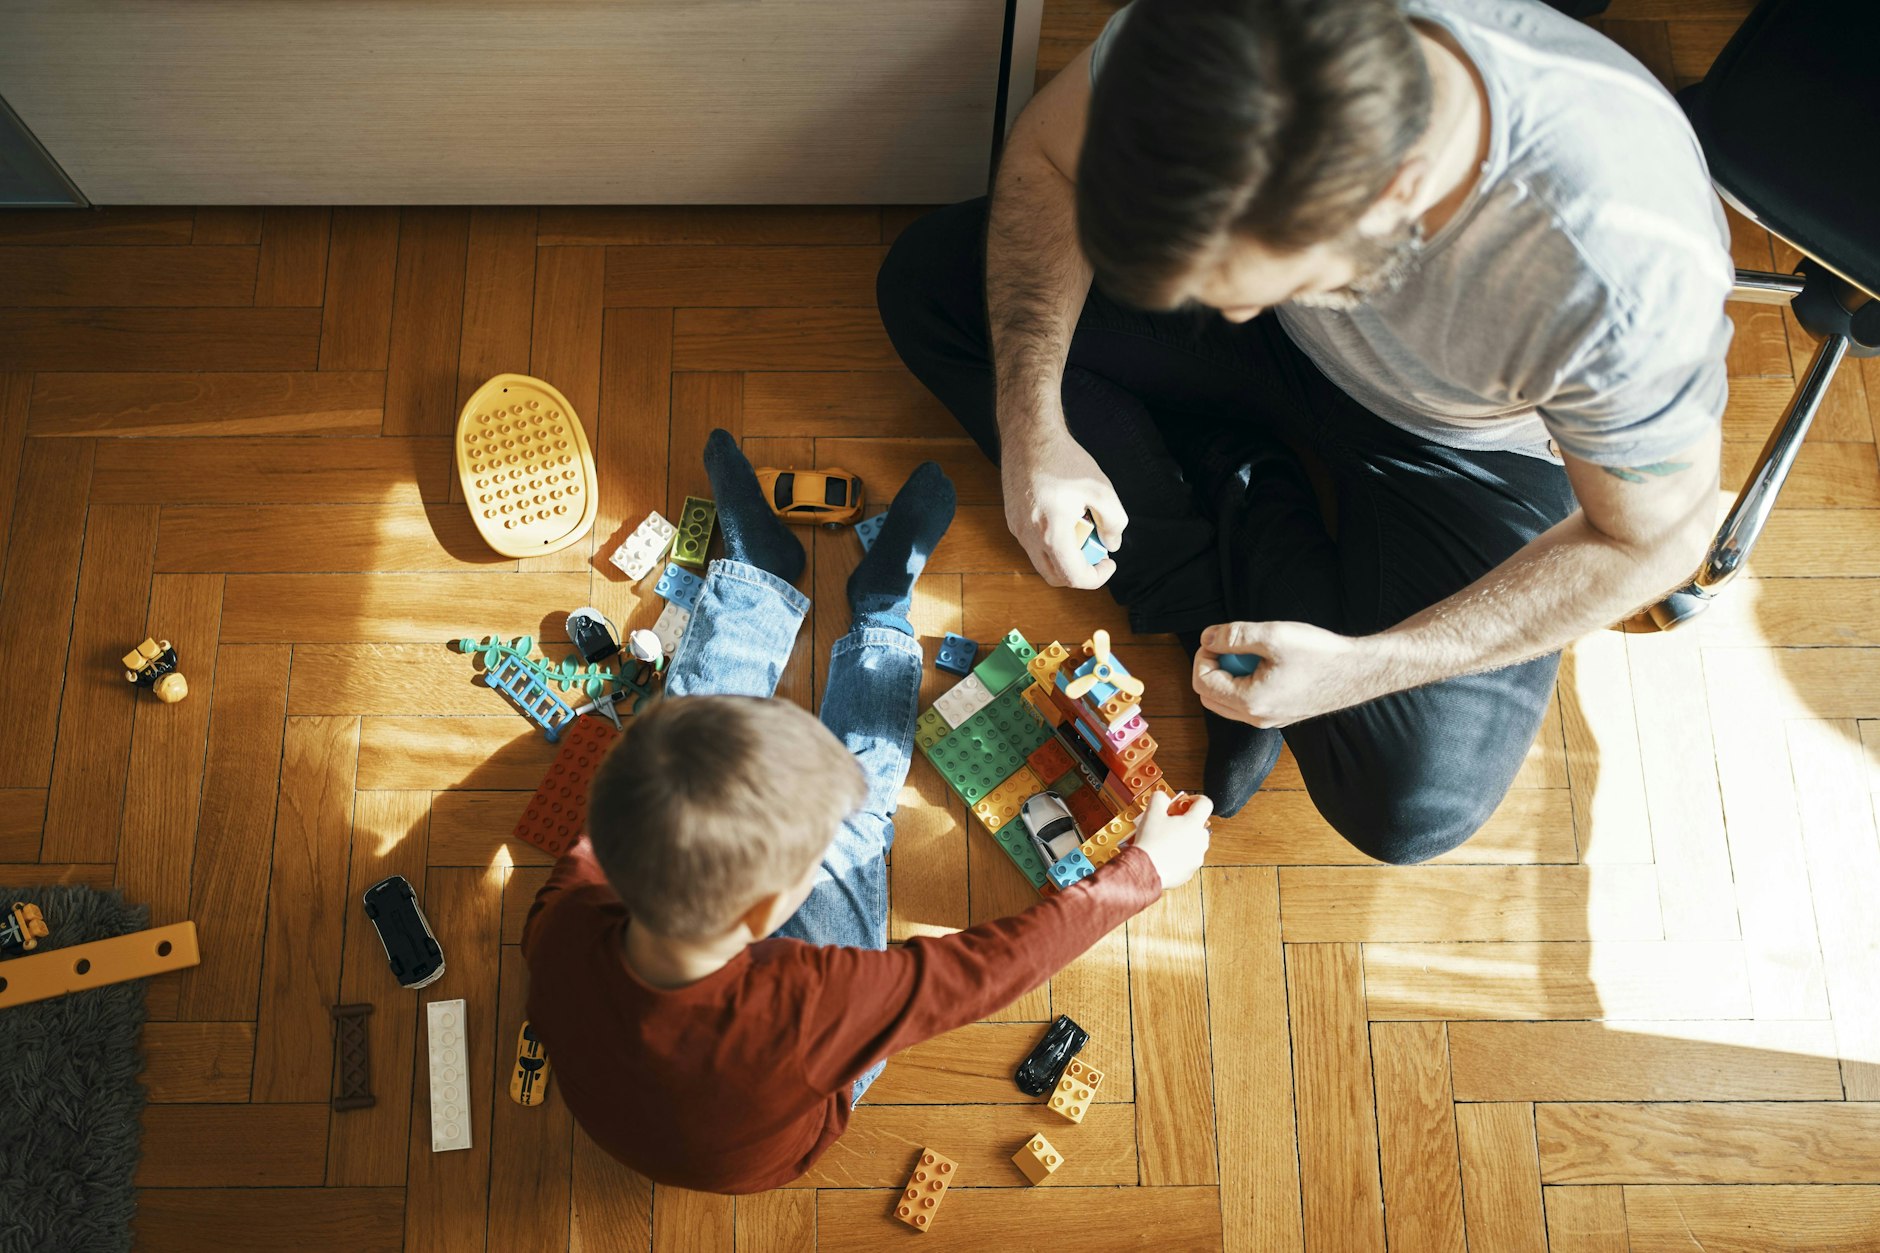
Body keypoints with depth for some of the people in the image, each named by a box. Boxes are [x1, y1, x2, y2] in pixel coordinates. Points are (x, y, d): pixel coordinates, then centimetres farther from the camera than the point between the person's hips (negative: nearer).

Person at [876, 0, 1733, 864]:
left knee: (1413, 807, -21)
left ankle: (1245, 517, 4)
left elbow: (1656, 540, -23)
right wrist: (1033, 428, -24)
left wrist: (1362, 668, -28)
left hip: (1477, 440, -3)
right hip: (1288, 344, 4)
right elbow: (1046, 155, -13)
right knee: (927, 279, -7)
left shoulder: (1631, 274, -42)